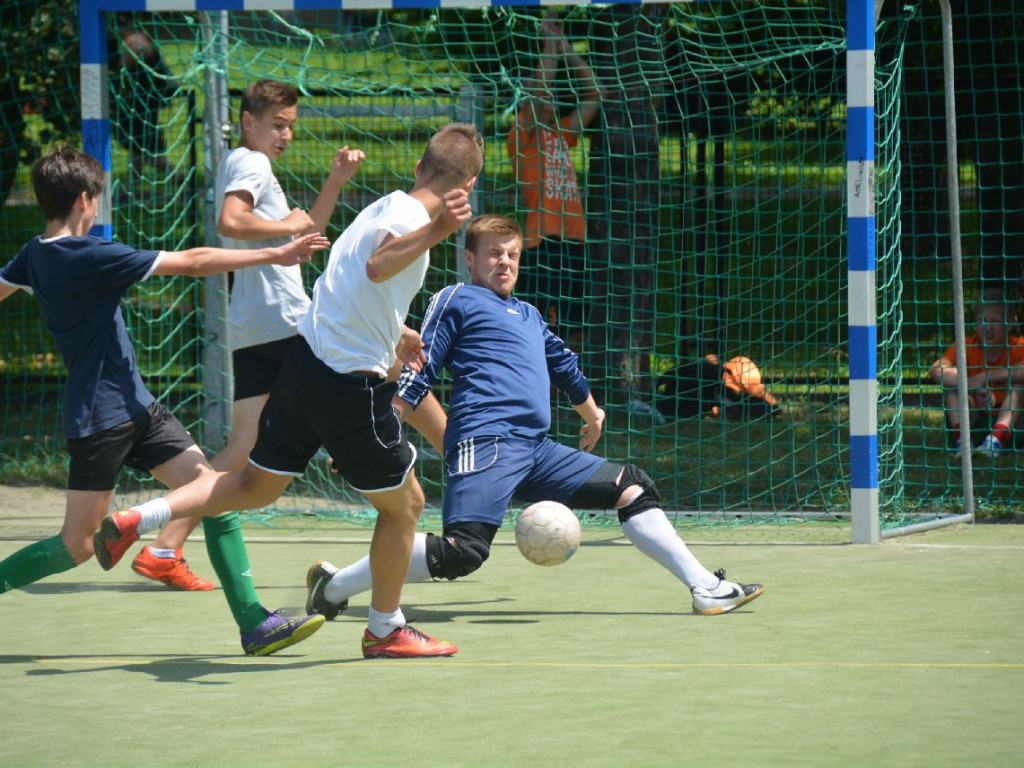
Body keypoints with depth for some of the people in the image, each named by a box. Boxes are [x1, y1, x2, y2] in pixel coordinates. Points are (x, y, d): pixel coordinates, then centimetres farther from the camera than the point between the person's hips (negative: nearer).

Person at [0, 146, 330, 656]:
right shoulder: (90, 258, -19)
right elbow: (192, 263, -18)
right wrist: (275, 254, -14)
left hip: (135, 406, 9)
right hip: (100, 417, -9)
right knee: (78, 545, -3)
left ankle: (253, 623, -3)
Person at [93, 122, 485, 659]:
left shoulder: (387, 207, 13)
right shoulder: (407, 215, -15)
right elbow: (378, 266, -38)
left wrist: (398, 338, 48)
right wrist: (435, 232, -52)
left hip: (305, 361, 8)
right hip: (351, 386, -8)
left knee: (256, 486, 18)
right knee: (405, 503, 10)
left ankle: (133, 521, 8)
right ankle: (385, 630, 21)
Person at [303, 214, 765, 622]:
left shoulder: (528, 316, 29)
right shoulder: (456, 300, 8)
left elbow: (564, 365, 46)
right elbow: (416, 376, 2)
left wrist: (592, 415, 60)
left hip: (536, 451, 8)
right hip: (485, 442, -8)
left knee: (633, 488, 5)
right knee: (463, 552, -27)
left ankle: (706, 589, 8)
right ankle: (335, 586, -20)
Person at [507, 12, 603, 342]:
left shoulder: (562, 134, 19)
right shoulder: (523, 135, 0)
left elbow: (593, 95, 21)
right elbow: (540, 86, -12)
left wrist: (568, 50, 16)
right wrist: (551, 44, -3)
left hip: (575, 242, 7)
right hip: (543, 244, -7)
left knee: (576, 328, 7)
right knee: (544, 326, -11)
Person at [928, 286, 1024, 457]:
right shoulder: (967, 346, -4)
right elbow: (935, 371, -23)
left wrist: (985, 377, -33)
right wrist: (974, 387, -35)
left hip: (1009, 424, -2)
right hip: (974, 423, 2)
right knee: (952, 379, -17)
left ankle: (996, 440, -40)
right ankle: (962, 440, -34)